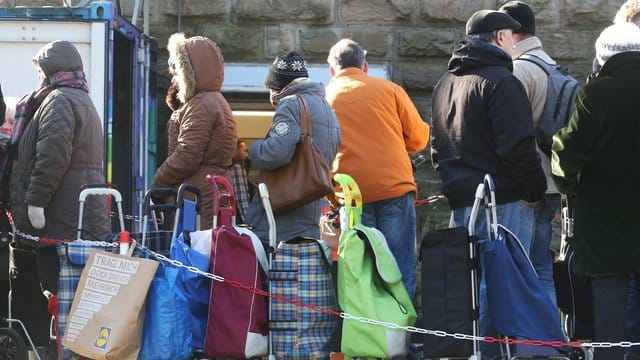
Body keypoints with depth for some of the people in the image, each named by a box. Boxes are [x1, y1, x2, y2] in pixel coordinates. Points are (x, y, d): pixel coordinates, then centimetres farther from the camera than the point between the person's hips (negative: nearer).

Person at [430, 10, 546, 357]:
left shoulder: (445, 83, 17)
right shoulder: (500, 80, -11)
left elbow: (437, 146, 24)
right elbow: (518, 146, -18)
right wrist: (535, 189, -8)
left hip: (460, 201, 9)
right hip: (503, 202, -9)